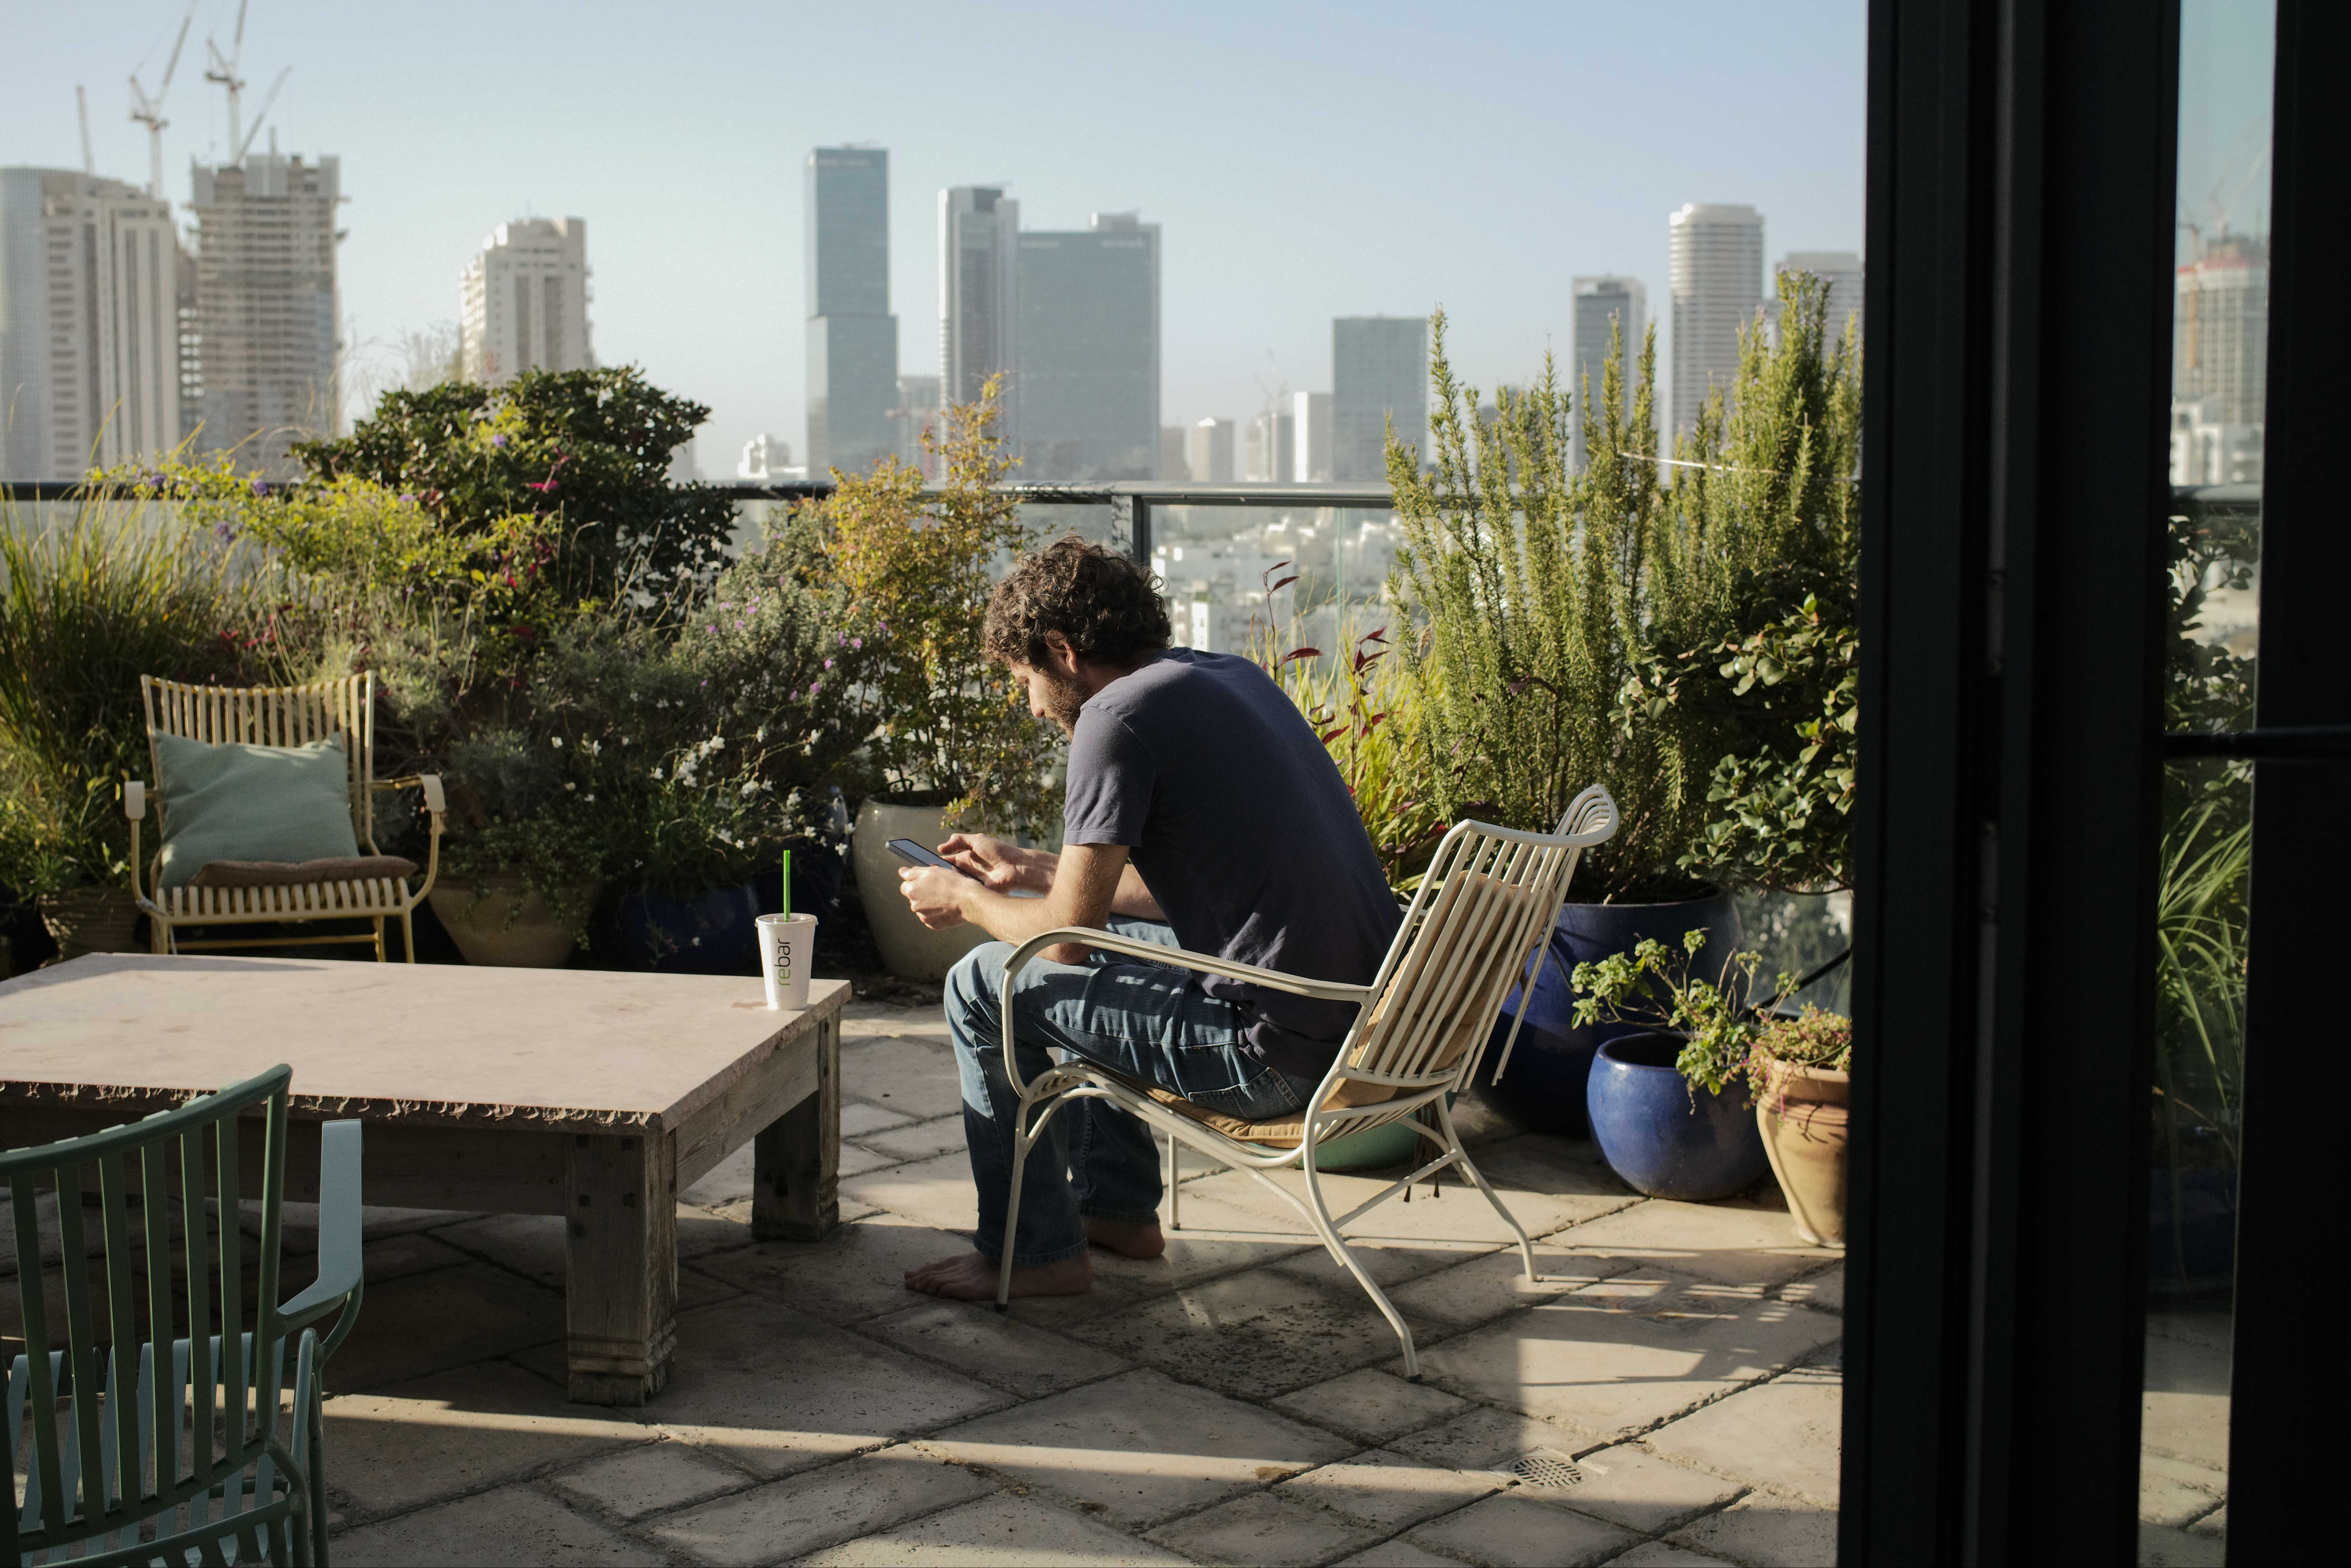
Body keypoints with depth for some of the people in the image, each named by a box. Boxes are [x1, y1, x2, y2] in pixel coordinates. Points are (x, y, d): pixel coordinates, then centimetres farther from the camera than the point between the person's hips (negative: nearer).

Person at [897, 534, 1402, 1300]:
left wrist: (965, 899, 10)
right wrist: (1030, 868, 29)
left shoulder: (1119, 715, -13)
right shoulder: (1231, 676, 14)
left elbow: (1067, 935, -10)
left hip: (1277, 1056, -9)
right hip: (1368, 1023, 9)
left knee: (984, 985, 5)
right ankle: (1117, 1208, 37)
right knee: (1103, 953, 28)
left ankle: (1033, 1251, 16)